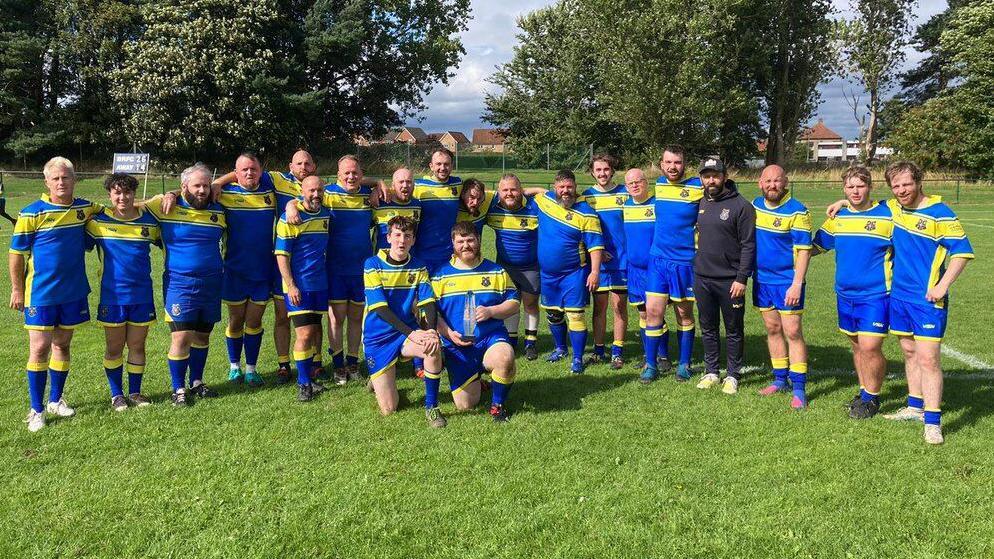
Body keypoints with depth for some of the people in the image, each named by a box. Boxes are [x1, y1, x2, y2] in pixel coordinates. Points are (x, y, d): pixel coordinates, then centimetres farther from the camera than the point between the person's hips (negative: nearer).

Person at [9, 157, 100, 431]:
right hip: (41, 293, -4)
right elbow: (16, 253, -4)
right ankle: (36, 410, 10)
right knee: (39, 349, -1)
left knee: (62, 345, 14)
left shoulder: (85, 208, 2)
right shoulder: (32, 213, -9)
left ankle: (56, 400, 28)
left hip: (74, 292, 4)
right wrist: (17, 289, -3)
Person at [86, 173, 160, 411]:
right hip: (112, 296, -1)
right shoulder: (98, 221, -4)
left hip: (142, 295, 2)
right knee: (114, 348, 10)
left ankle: (135, 392, 25)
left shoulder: (149, 220, 1)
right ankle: (116, 394, 24)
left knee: (137, 346, 11)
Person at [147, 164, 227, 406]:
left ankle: (197, 382, 28)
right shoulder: (167, 206, -4)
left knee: (202, 335, 13)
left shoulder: (219, 211, 7)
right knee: (181, 338, -6)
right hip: (180, 284, -4)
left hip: (211, 284, 4)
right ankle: (179, 389, 7)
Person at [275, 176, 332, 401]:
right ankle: (304, 383, 1)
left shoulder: (326, 215, 7)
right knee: (305, 334, -8)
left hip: (320, 284, 6)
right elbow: (281, 255, -11)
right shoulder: (290, 218, -10)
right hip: (299, 286, -6)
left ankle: (307, 375, 22)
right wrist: (291, 286, -17)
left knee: (314, 332, 11)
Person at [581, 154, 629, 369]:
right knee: (599, 306, 7)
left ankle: (618, 351, 12)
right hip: (597, 260, 1)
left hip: (622, 260, -1)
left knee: (619, 305, 2)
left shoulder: (625, 193, 2)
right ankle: (598, 350, 16)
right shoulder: (586, 196, 5)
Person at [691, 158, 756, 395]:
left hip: (730, 281, -5)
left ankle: (733, 376, 17)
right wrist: (697, 266, 10)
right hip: (702, 279, 5)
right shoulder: (701, 204, 9)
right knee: (708, 329, 13)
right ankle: (711, 372, 25)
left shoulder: (741, 206, -9)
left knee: (733, 330, 7)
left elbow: (748, 245, -11)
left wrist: (742, 278, -16)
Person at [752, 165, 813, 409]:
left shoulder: (797, 211, -13)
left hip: (787, 283, -6)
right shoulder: (756, 205, 6)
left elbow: (804, 250, -14)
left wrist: (797, 284, -20)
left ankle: (799, 388, 1)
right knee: (772, 329, 13)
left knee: (792, 332, -4)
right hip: (762, 280, 6)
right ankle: (780, 379, 25)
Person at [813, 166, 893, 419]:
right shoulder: (838, 217, 7)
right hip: (845, 294, 5)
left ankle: (871, 398, 10)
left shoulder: (887, 215, -6)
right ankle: (864, 393, 29)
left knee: (869, 347, -9)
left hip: (875, 295, -5)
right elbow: (816, 246, 19)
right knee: (857, 346, 14)